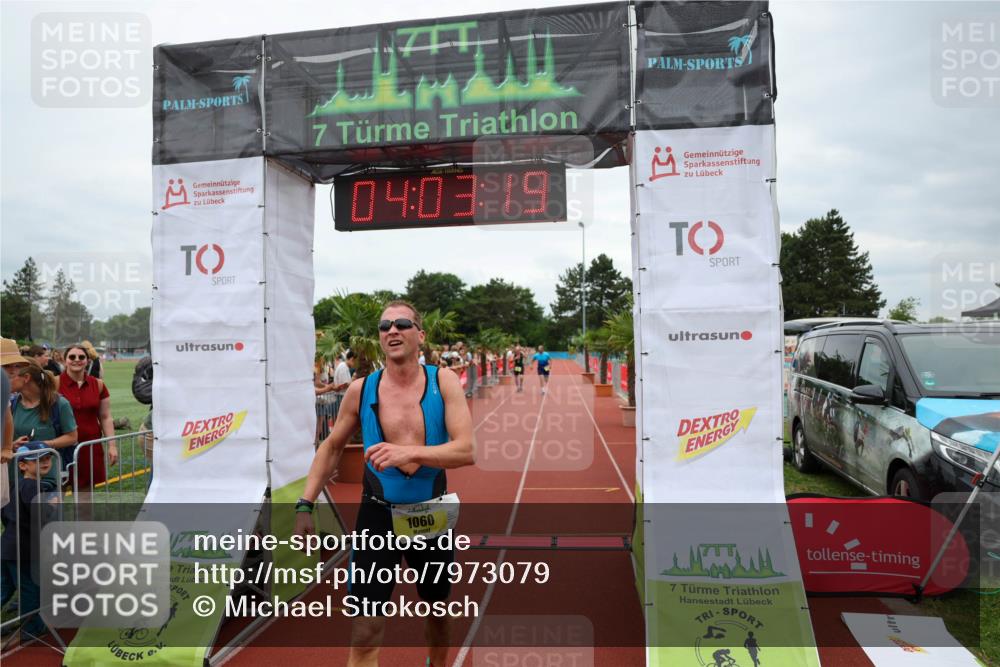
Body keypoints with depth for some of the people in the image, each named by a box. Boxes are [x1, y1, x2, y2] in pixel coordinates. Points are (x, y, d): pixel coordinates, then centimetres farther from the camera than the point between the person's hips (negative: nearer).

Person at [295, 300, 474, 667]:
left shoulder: (443, 382, -9)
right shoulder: (361, 389, -5)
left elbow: (467, 450, -19)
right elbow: (331, 447, 9)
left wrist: (409, 452, -32)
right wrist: (305, 504, 3)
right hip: (378, 515, 0)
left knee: (438, 614, 22)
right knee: (365, 633, -4)